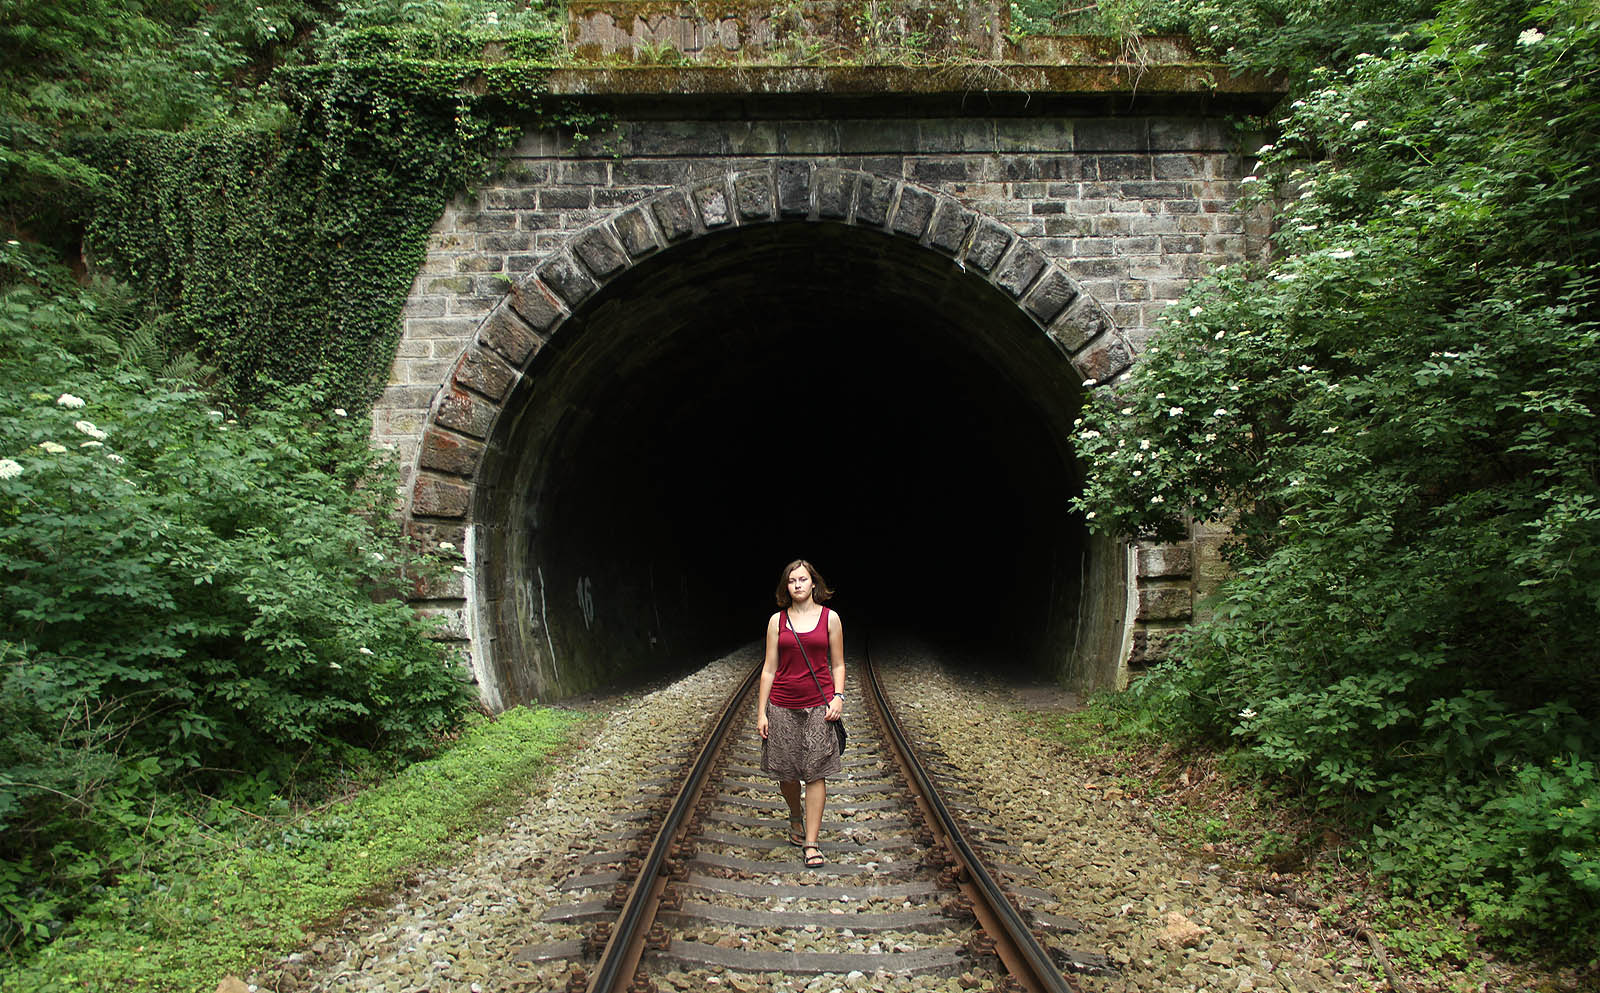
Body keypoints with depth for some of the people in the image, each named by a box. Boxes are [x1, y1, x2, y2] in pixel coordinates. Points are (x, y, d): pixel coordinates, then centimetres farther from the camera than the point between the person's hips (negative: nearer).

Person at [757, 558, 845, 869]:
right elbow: (769, 668, 4)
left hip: (818, 706, -1)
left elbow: (838, 665, 8)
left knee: (816, 772, -3)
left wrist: (838, 697, -8)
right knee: (786, 772, 8)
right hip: (782, 706, 1)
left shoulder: (830, 618, 2)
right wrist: (761, 712, 1)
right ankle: (796, 819, 37)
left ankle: (811, 844, 3)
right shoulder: (777, 620, 3)